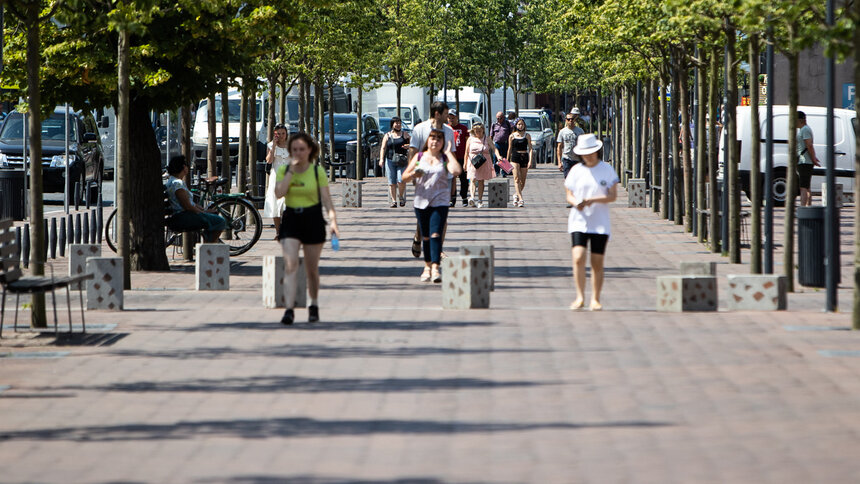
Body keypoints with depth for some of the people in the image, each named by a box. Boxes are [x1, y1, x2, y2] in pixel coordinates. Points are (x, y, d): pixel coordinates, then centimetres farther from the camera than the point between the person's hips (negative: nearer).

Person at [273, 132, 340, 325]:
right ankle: (289, 309, -21)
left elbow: (326, 199, -4)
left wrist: (333, 220, -16)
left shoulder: (318, 171, -1)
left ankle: (313, 305, 30)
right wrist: (291, 170, -14)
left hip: (313, 220, 0)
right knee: (290, 264, -16)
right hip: (291, 220, 0)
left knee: (312, 269, 8)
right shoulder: (284, 170, 2)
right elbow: (279, 193, -14)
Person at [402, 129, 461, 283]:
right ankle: (427, 266, 25)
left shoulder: (445, 158, 3)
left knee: (435, 234, -15)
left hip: (440, 202, -2)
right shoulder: (419, 157, 8)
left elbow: (456, 171, -17)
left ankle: (435, 268, -20)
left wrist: (448, 153, -7)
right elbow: (404, 177, 8)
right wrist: (413, 174, -15)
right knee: (425, 236, 10)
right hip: (421, 202, 2)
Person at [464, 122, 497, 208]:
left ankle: (480, 200, 11)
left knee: (481, 181, 5)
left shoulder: (486, 139, 4)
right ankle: (472, 197, -32)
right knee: (473, 180, -16)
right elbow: (467, 152, 9)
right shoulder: (471, 139, 5)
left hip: (484, 162, 1)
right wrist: (465, 163, 6)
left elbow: (494, 148, -6)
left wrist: (498, 156, -24)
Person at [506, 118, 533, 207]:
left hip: (524, 157, 2)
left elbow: (530, 149, 3)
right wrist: (507, 161, 12)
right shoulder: (512, 136, 6)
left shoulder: (527, 136, 7)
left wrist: (530, 160, -8)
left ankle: (516, 195, 30)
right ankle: (520, 199, -21)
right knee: (517, 179, -15)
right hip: (515, 157, -2)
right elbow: (509, 149, 11)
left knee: (523, 180, 6)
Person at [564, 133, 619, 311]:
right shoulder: (576, 170, 5)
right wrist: (576, 203, -14)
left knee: (597, 263, 1)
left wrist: (593, 200, -17)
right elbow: (569, 195, 10)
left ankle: (595, 300, 10)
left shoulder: (607, 170, 2)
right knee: (578, 258, -16)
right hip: (579, 221, 0)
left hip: (600, 223, 0)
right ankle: (580, 297, -10)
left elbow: (613, 196, -2)